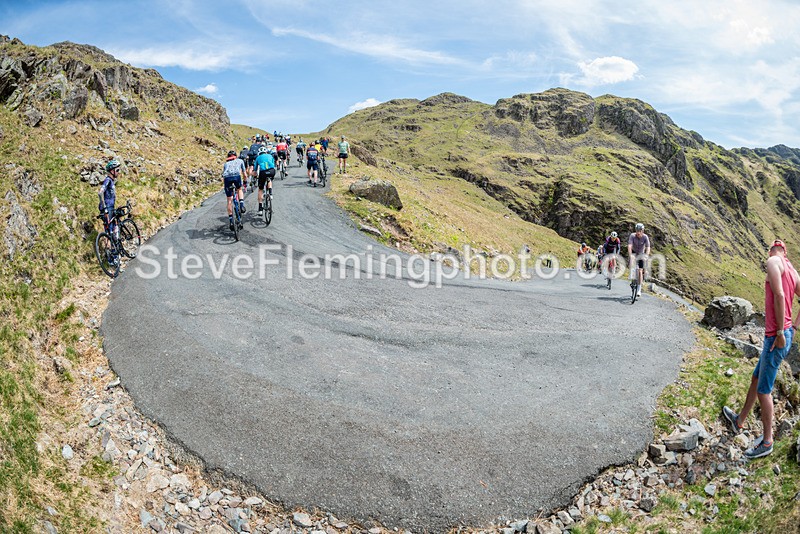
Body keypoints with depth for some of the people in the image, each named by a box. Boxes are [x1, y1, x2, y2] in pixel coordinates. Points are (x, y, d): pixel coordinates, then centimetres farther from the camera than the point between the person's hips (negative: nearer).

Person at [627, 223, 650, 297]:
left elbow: (648, 248, -28)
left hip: (641, 254, -1)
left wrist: (646, 256, -44)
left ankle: (639, 289, -5)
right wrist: (630, 256, -48)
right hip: (633, 253, 1)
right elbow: (629, 246, -34)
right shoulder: (632, 236, -24)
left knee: (640, 271, -8)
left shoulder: (645, 237, -22)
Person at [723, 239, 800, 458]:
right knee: (755, 379, 22)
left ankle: (767, 441, 15)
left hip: (776, 338, -9)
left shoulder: (773, 262, -13)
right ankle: (739, 420, 37)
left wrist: (780, 332, -21)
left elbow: (779, 296, -25)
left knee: (763, 390, 2)